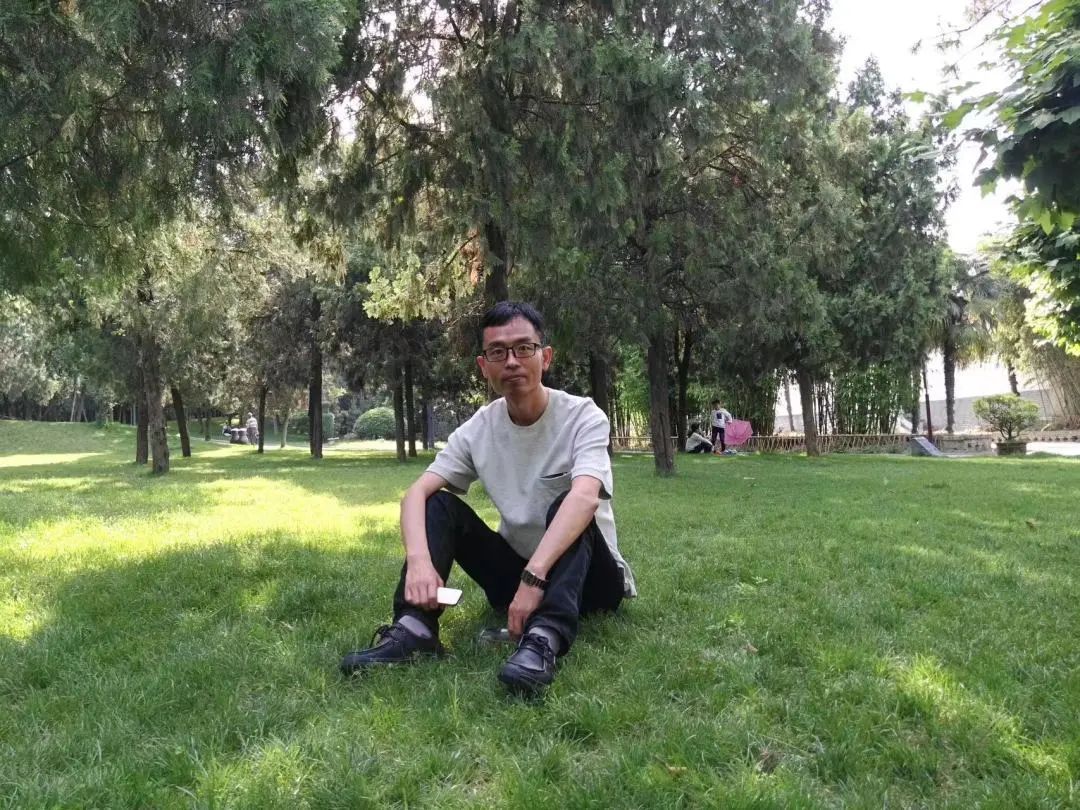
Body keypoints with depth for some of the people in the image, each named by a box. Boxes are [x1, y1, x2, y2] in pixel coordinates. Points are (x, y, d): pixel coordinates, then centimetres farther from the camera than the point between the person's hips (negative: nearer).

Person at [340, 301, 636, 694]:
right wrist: (419, 560, -35)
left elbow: (584, 498, -36)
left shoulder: (583, 417, -18)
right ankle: (414, 627, -27)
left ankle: (545, 639, -50)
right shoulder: (477, 429, -6)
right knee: (439, 504, -13)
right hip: (518, 572, 4)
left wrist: (533, 577, -48)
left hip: (589, 575, -4)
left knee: (564, 507, -33)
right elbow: (416, 493, -15)